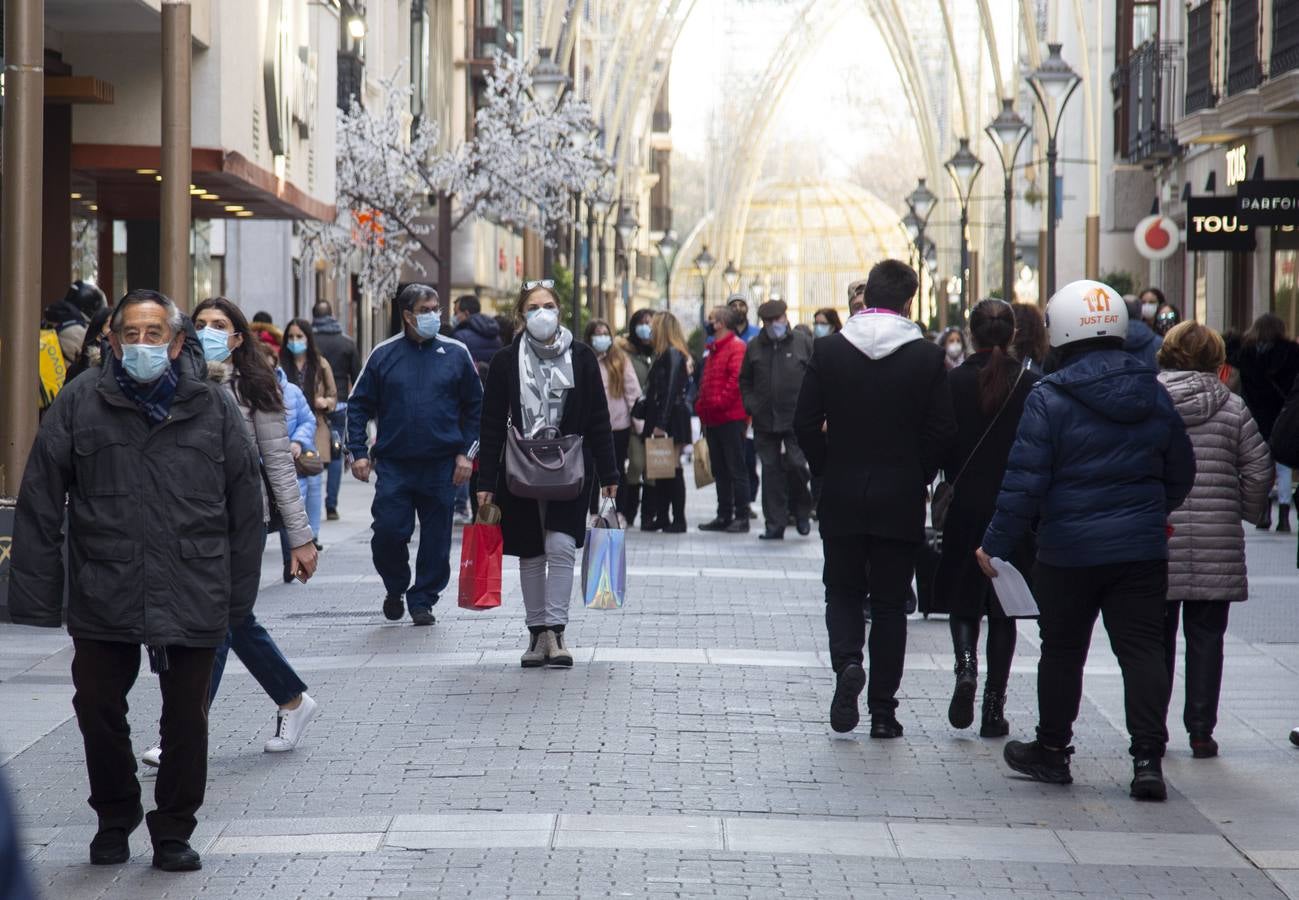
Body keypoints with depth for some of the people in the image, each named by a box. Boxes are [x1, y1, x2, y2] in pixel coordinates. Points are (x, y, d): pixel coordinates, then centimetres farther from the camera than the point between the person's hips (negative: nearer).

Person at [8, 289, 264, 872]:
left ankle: (173, 830, 21)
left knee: (187, 717, 6)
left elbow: (246, 507, 7)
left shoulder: (214, 408, 4)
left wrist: (239, 594, 3)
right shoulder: (79, 406, 1)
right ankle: (115, 818, 29)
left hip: (193, 599, 0)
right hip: (102, 598, 0)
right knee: (98, 710, 8)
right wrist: (36, 596, -3)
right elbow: (39, 506, 1)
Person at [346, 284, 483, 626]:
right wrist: (358, 452, -1)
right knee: (388, 533, -6)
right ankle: (395, 588, 19)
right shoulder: (384, 355, 3)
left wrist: (467, 453, 1)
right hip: (393, 465, -1)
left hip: (441, 466, 1)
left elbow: (475, 406, 9)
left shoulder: (456, 354, 4)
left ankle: (423, 600, 18)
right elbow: (359, 405, 8)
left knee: (436, 538, 3)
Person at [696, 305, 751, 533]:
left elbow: (737, 379, -21)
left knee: (736, 469, -6)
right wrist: (702, 406, 15)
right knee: (720, 470, 12)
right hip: (713, 420, 10)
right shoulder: (714, 349, 19)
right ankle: (724, 516, 17)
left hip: (731, 419, -10)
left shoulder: (737, 347, -11)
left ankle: (741, 518, -4)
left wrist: (720, 402, -20)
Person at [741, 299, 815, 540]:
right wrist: (750, 404, 5)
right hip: (764, 420, 3)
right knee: (771, 470, 4)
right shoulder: (755, 347, 10)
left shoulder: (803, 343, 2)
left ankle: (802, 511, 16)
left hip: (796, 420, -3)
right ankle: (775, 524, 9)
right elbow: (745, 380, 19)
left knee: (796, 465, -9)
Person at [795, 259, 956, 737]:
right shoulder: (927, 356, -6)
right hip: (901, 499, 0)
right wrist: (919, 477, 8)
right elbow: (942, 429, -6)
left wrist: (827, 470, 9)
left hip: (842, 496, 0)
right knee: (889, 601, 7)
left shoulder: (829, 349, -3)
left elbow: (806, 422, -3)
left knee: (843, 591, 14)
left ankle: (846, 662, -14)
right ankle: (882, 710, 8)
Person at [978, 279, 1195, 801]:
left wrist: (996, 545, -4)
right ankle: (1148, 759, -8)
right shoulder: (1154, 396, 4)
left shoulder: (1049, 399, -11)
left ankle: (1051, 752, 24)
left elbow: (1025, 483, -13)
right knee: (1143, 650, 2)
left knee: (1062, 650, 12)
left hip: (1069, 552, -3)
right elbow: (1181, 474, 13)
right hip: (1143, 551, 3)